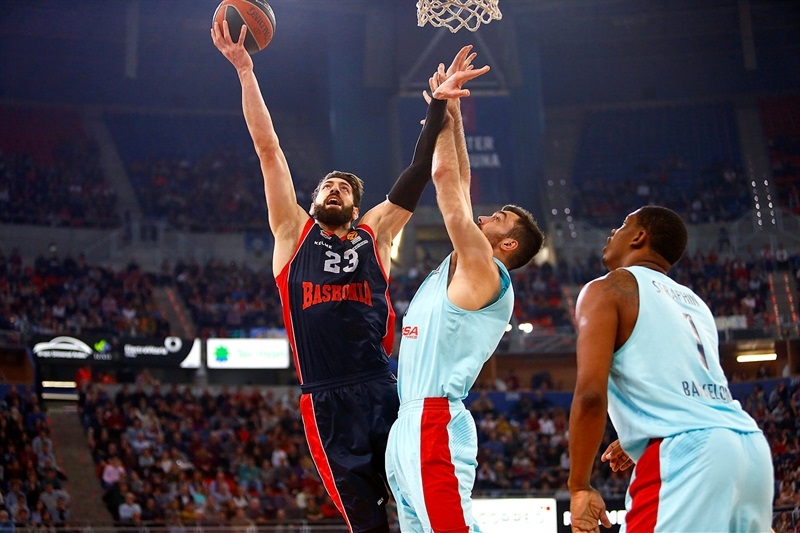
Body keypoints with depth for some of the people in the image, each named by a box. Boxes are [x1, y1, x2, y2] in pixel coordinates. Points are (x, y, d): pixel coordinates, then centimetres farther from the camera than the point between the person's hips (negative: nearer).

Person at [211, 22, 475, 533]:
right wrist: (244, 70, 9)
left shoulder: (375, 234, 17)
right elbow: (268, 148, 11)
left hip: (386, 390, 1)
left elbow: (421, 172, 12)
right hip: (327, 402, -1)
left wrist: (440, 106, 6)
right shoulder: (294, 232, 15)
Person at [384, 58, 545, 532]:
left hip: (433, 422, -10)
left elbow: (446, 178, -6)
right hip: (410, 425, 10)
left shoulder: (483, 271, -5)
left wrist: (445, 109, 2)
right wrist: (451, 113, 22)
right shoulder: (462, 269, 19)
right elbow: (458, 185, 23)